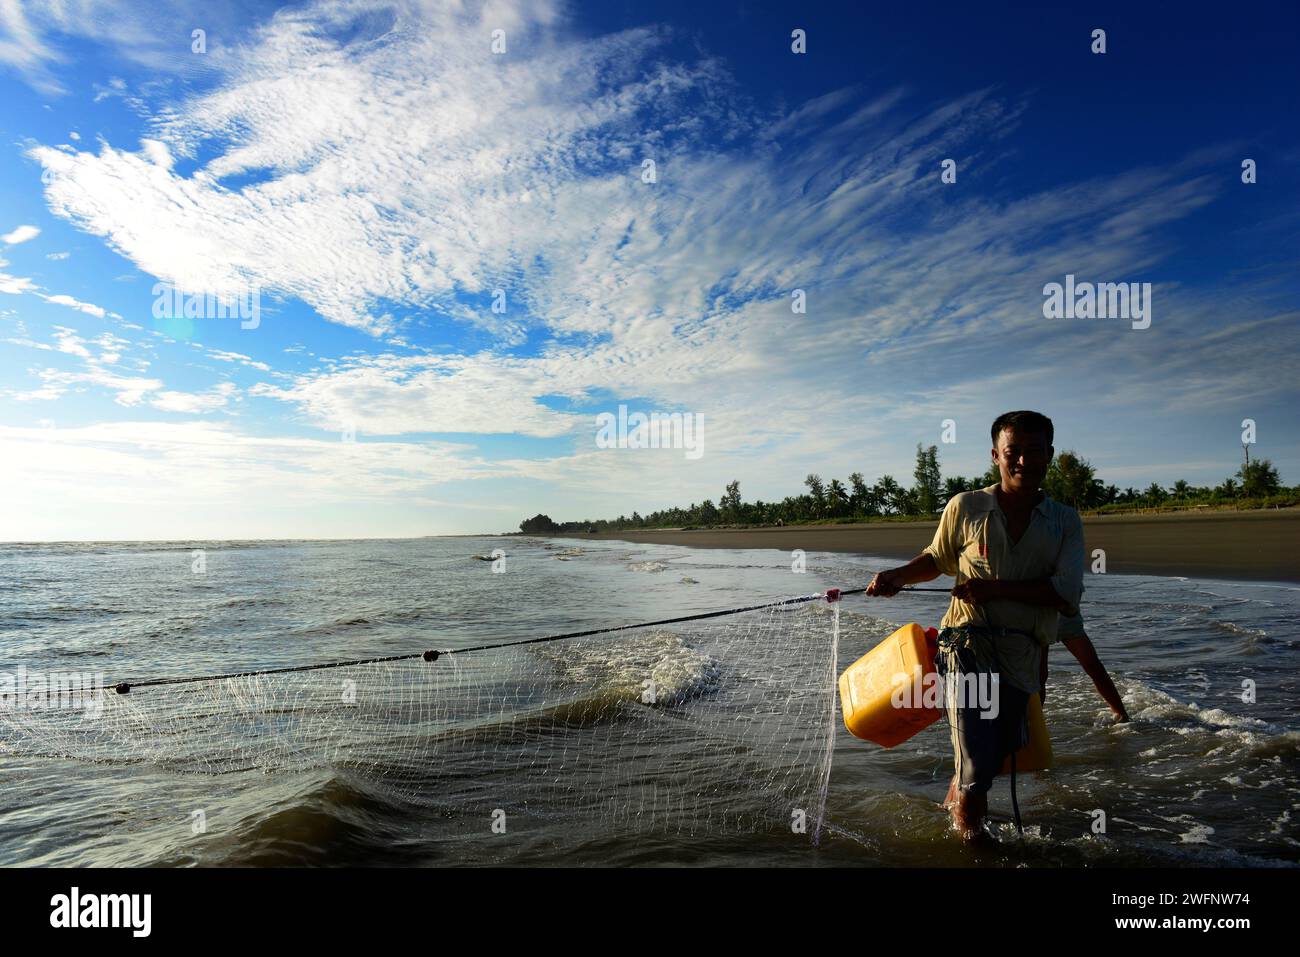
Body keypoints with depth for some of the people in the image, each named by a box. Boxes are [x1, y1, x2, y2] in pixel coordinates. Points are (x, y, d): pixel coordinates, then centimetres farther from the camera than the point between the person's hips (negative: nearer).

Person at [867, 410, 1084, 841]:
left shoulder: (1065, 522, 2)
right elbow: (937, 559, 14)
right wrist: (897, 576, -6)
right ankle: (969, 837, 24)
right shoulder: (965, 507, -2)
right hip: (970, 647, -2)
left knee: (1002, 755, 18)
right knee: (977, 768, -6)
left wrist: (995, 587, -19)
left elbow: (1068, 598, -9)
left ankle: (956, 794, 49)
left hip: (1024, 659, 3)